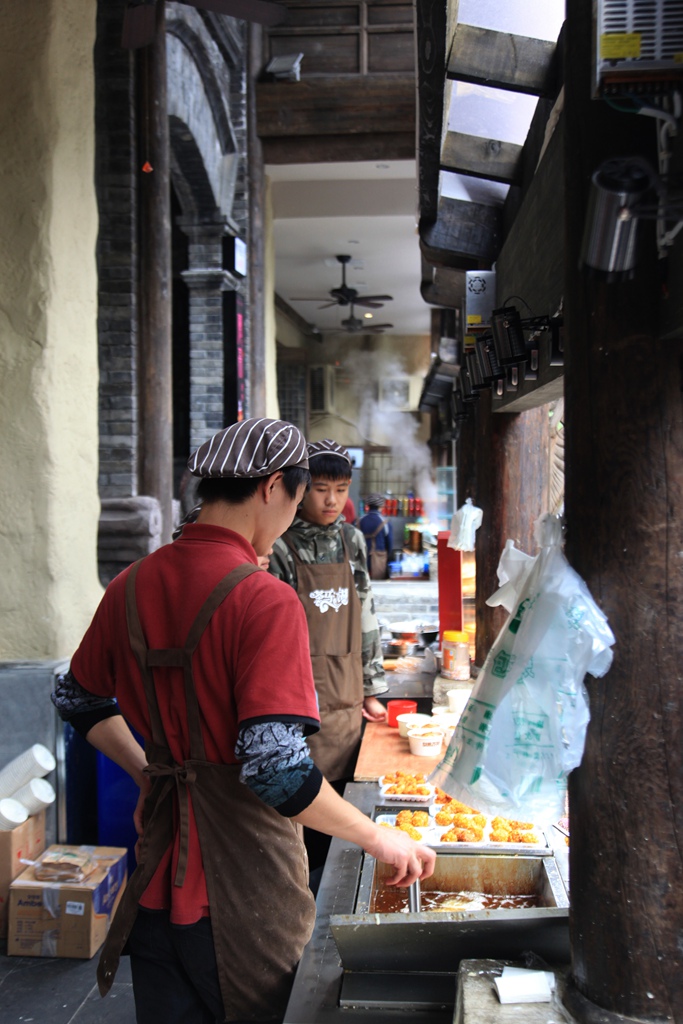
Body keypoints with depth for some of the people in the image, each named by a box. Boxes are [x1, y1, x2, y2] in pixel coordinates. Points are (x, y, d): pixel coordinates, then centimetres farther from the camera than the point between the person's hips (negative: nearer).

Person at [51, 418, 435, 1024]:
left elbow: (78, 698, 14)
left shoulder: (132, 586, 0)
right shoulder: (264, 600, -23)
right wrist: (381, 839, -15)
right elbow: (276, 769, -28)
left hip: (159, 879, 6)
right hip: (242, 889, -6)